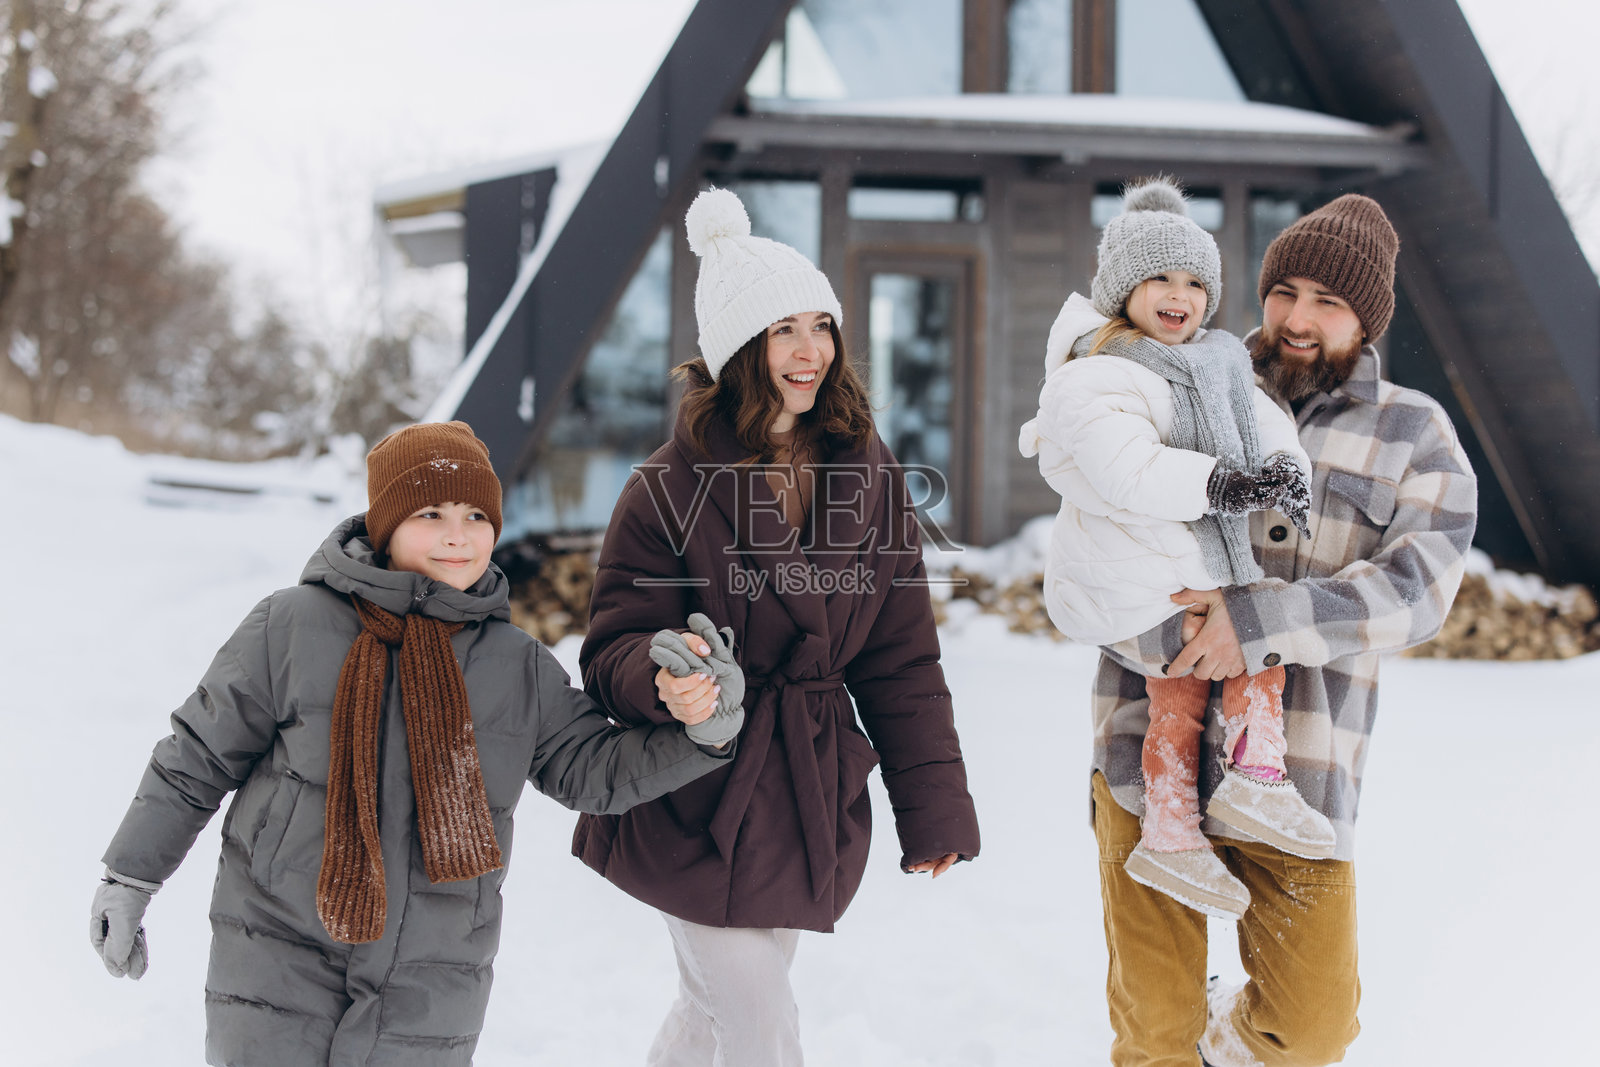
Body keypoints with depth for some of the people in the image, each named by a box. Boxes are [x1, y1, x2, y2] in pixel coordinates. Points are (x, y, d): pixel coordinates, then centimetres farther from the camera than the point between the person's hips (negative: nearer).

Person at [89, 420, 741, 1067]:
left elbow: (596, 769, 6)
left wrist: (704, 731, -9)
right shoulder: (292, 627, -6)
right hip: (278, 963, -2)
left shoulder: (518, 666, 4)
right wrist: (129, 880, 4)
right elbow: (198, 757, 1)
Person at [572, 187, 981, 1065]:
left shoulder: (869, 474, 2)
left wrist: (933, 807, 5)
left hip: (812, 801, 4)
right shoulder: (670, 485, -11)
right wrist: (662, 678, -33)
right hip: (698, 803, -4)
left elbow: (902, 661, 6)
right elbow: (613, 650, -9)